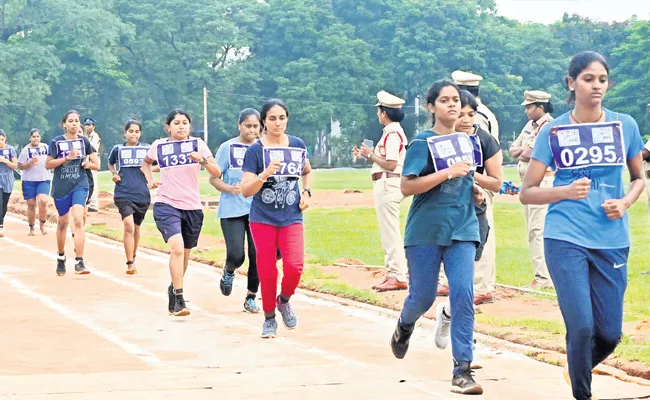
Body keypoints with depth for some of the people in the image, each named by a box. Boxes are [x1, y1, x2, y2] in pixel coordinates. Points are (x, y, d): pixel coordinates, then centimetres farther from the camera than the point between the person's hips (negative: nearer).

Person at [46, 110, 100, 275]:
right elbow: (48, 164, -4)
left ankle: (79, 262, -21)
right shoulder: (56, 142, 0)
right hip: (61, 187, 0)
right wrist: (66, 158, -16)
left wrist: (88, 164, -13)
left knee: (78, 219, -18)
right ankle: (61, 258, 35)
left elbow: (97, 165, 9)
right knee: (63, 222, 12)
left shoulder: (84, 141, 4)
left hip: (80, 185, 0)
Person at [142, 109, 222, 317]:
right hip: (166, 205, -2)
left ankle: (174, 288, 41)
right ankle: (178, 299, -19)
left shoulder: (197, 144, 0)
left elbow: (217, 173, -6)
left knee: (185, 253, 14)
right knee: (177, 247, -23)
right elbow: (146, 162, 25)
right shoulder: (159, 146, 3)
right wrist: (150, 180, 7)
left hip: (192, 207, 2)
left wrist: (203, 160, -24)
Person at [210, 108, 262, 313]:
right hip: (232, 210, -3)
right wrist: (231, 189, -19)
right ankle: (228, 272, 25)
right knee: (236, 255, -12)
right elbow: (213, 178, -1)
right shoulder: (228, 148, -2)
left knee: (258, 255, -1)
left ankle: (251, 298, 16)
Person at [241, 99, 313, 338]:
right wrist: (265, 174, -28)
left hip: (292, 218, 2)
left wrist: (307, 192, 6)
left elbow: (307, 171, 23)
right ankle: (269, 319, 20)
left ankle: (284, 301, 15)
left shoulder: (298, 145, 3)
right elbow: (246, 191, -13)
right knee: (267, 271, 0)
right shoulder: (255, 151, -8)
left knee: (294, 267, -15)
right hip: (262, 219, -2)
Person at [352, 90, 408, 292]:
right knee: (388, 232, 14)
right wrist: (366, 155, 16)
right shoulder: (393, 132, 17)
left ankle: (399, 277, -9)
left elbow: (390, 164, -20)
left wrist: (370, 154, -9)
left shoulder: (392, 133, -14)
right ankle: (392, 274, 19)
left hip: (388, 184, -11)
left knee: (390, 232, -10)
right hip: (385, 185, 11)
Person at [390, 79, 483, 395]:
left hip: (462, 229, 3)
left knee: (463, 294, -10)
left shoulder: (466, 141, 10)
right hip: (426, 230, -3)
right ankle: (405, 326, 43)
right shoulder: (423, 142, -7)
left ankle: (462, 370, -8)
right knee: (423, 297, 6)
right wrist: (448, 172, -22)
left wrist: (475, 190, 6)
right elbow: (407, 187, -16)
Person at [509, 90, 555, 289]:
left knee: (538, 229, -13)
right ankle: (542, 275, 16)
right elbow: (513, 150, 15)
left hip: (542, 181, -10)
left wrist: (523, 152, 1)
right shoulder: (530, 125, 17)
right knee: (532, 230, 11)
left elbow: (527, 154, -20)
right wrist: (524, 149, -5)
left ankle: (543, 278, -15)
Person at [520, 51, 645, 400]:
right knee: (581, 326, -11)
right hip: (566, 240, -2)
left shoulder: (625, 125, 3)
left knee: (609, 334, 4)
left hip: (612, 241, 2)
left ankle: (579, 368, 37)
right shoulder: (553, 131, -1)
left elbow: (638, 178, 17)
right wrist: (566, 191, -17)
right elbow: (527, 192, 1)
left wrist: (625, 202, -4)